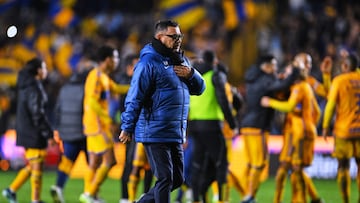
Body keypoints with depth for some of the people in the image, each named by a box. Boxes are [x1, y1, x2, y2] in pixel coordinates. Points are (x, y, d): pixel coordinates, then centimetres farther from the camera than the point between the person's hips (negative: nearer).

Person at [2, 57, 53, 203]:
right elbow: (38, 114, -21)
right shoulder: (34, 88, -17)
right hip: (34, 132, -9)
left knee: (32, 165, 17)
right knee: (37, 165, -2)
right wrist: (49, 134, -17)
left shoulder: (25, 86, 12)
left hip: (25, 130, 9)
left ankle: (11, 190, 14)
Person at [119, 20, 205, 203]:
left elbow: (199, 88, 16)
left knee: (177, 179, 12)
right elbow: (135, 98, -14)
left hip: (176, 133, 8)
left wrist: (191, 74, -5)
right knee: (165, 179, -7)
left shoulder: (180, 60, 14)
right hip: (155, 133, -8)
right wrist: (127, 128, -15)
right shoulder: (149, 62, -12)